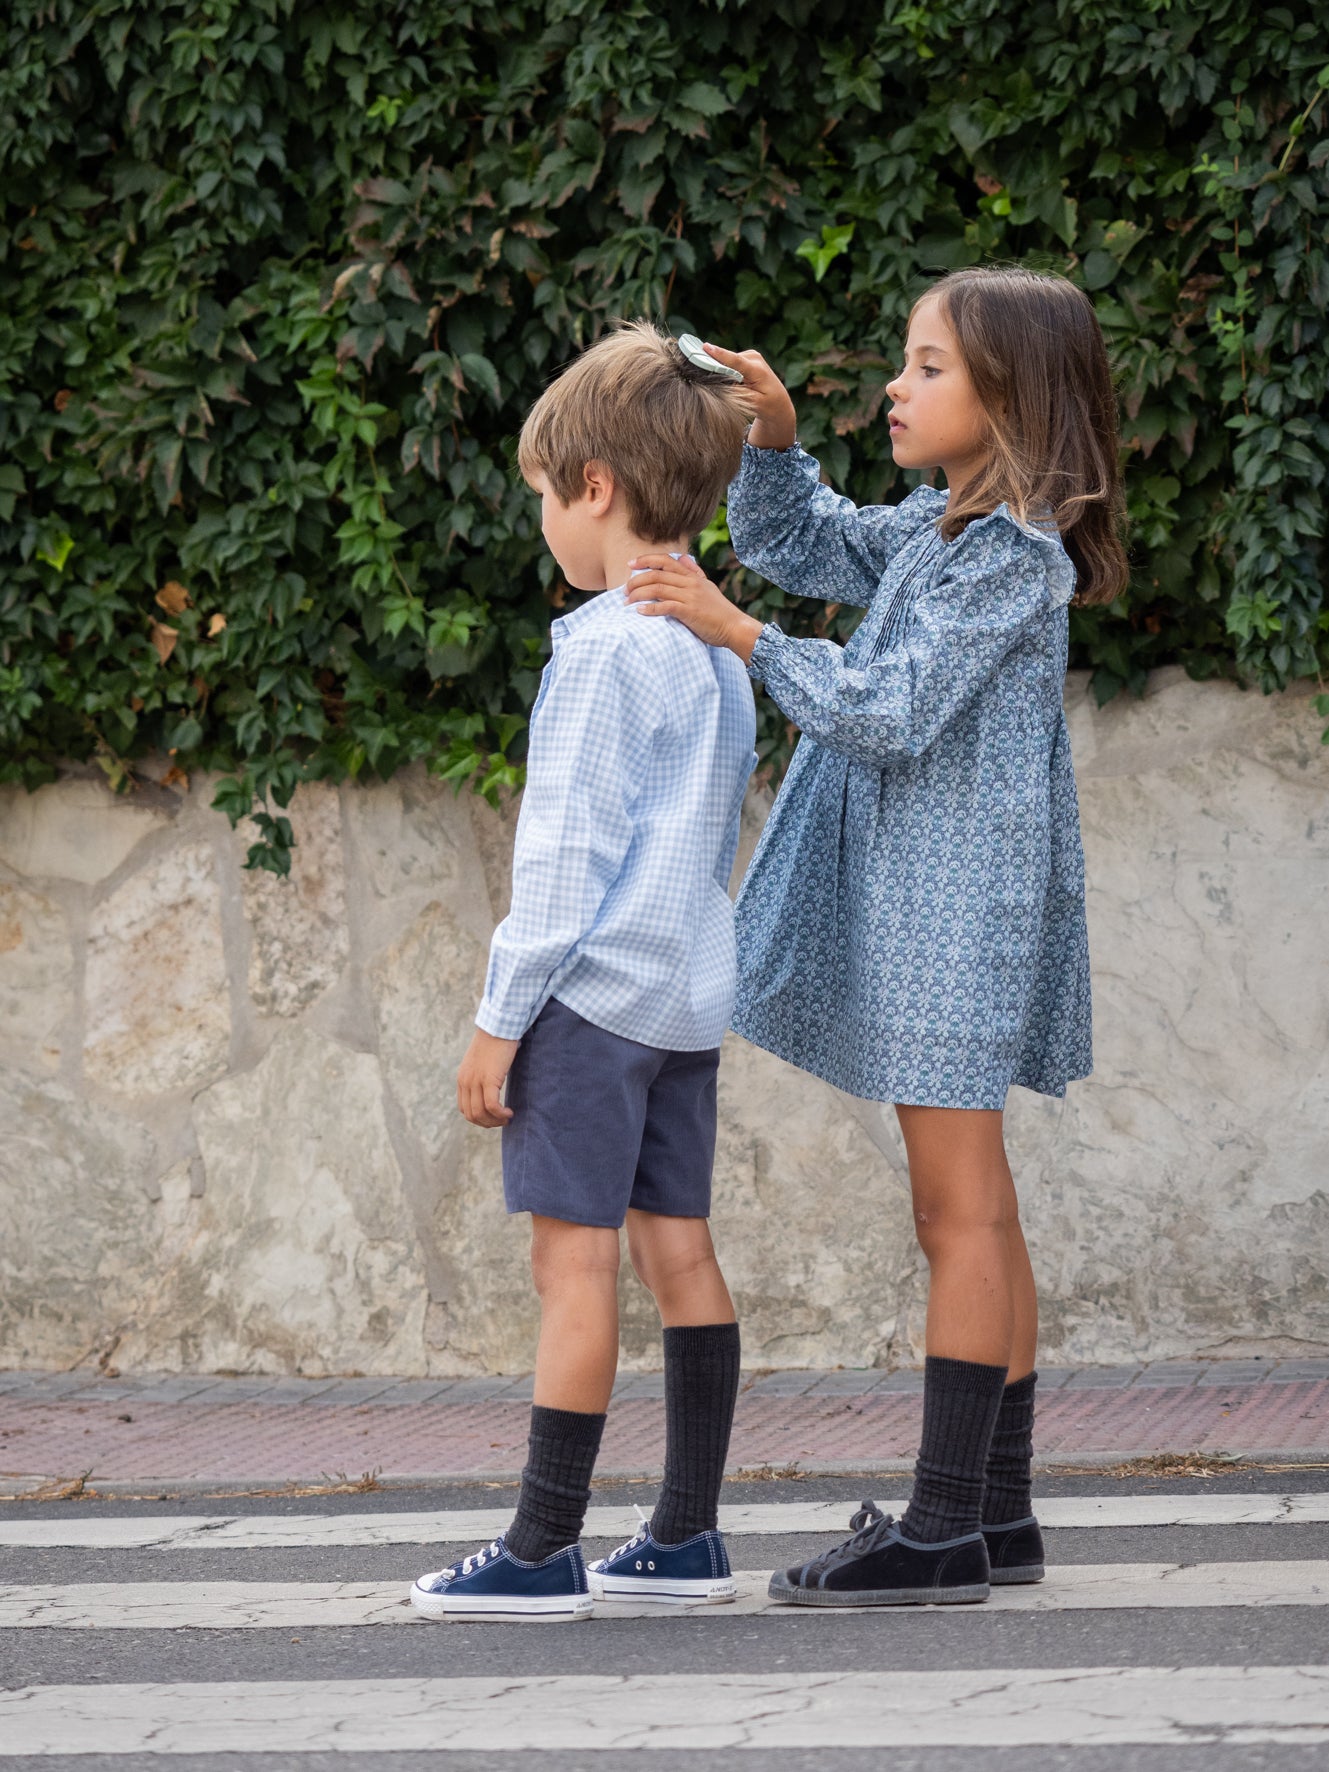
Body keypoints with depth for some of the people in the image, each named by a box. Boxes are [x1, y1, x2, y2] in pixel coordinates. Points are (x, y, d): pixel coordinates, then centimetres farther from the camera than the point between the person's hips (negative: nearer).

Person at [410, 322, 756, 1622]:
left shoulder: (608, 647, -14)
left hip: (599, 984, -9)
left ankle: (542, 1550, -5)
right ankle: (686, 1536, 13)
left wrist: (502, 1014, -12)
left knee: (574, 1255, -7)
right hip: (690, 991, 9)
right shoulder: (717, 645, 12)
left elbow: (568, 846, -15)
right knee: (676, 1248, 10)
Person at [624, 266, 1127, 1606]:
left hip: (957, 898, -10)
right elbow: (796, 546, 27)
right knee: (975, 1211, 11)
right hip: (917, 901, 10)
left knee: (959, 1208, -9)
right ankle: (997, 1513, 16)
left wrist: (736, 632, -18)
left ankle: (945, 1531, -9)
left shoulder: (1013, 556, -15)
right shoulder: (935, 530, 14)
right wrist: (774, 437, 10)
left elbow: (891, 708, -20)